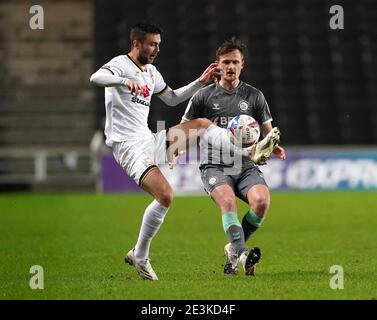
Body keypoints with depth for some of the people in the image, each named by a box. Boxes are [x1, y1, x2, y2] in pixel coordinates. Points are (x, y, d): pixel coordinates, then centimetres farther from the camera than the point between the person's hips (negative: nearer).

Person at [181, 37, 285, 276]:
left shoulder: (254, 96, 13)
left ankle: (234, 249, -7)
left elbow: (268, 134, 19)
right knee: (228, 201, -34)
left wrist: (274, 147, -5)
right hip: (214, 166, -2)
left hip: (246, 166, 2)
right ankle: (242, 254, -45)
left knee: (261, 199, -28)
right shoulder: (203, 96, 8)